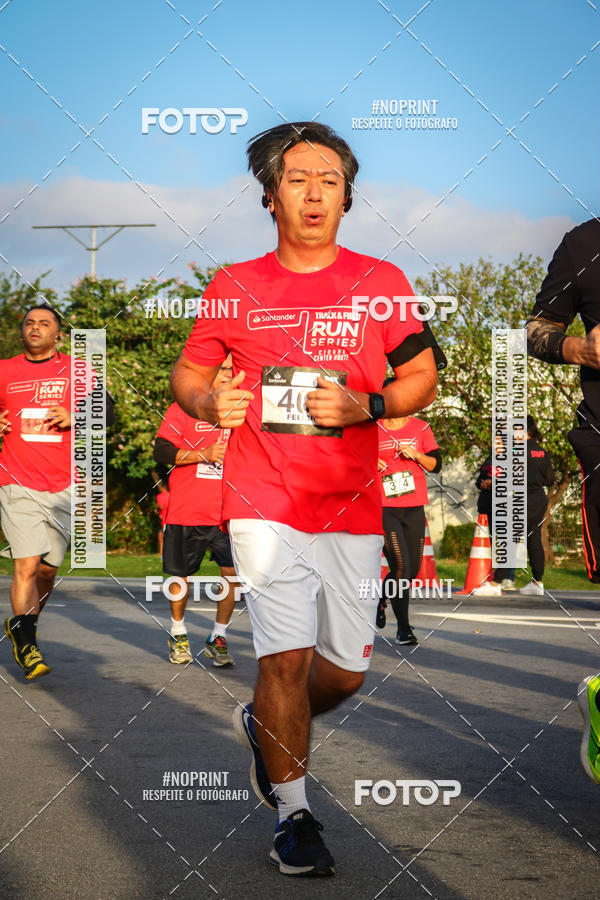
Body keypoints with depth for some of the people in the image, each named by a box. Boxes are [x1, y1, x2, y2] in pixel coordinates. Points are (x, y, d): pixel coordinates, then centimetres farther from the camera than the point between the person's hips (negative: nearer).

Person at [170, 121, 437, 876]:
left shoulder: (380, 282, 3)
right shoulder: (235, 286, 3)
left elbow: (423, 379, 6)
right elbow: (187, 372, 11)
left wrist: (364, 406, -13)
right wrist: (208, 402, -12)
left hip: (352, 508, 2)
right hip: (265, 501, -2)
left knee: (345, 672, 8)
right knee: (287, 656, -12)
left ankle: (263, 727, 39)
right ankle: (292, 814, 6)